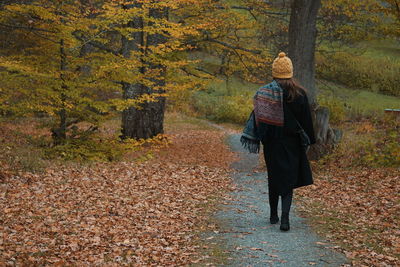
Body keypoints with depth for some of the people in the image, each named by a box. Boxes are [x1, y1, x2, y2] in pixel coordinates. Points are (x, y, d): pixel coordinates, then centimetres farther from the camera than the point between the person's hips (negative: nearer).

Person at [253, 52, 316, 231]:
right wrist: (309, 141, 7)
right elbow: (306, 119, -3)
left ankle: (274, 215, 26)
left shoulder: (264, 92, -6)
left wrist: (261, 138, 7)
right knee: (288, 178, 2)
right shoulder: (299, 93, -7)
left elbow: (258, 117, -3)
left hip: (271, 142, 1)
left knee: (273, 176, 17)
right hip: (291, 142, -1)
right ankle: (285, 217, -13)